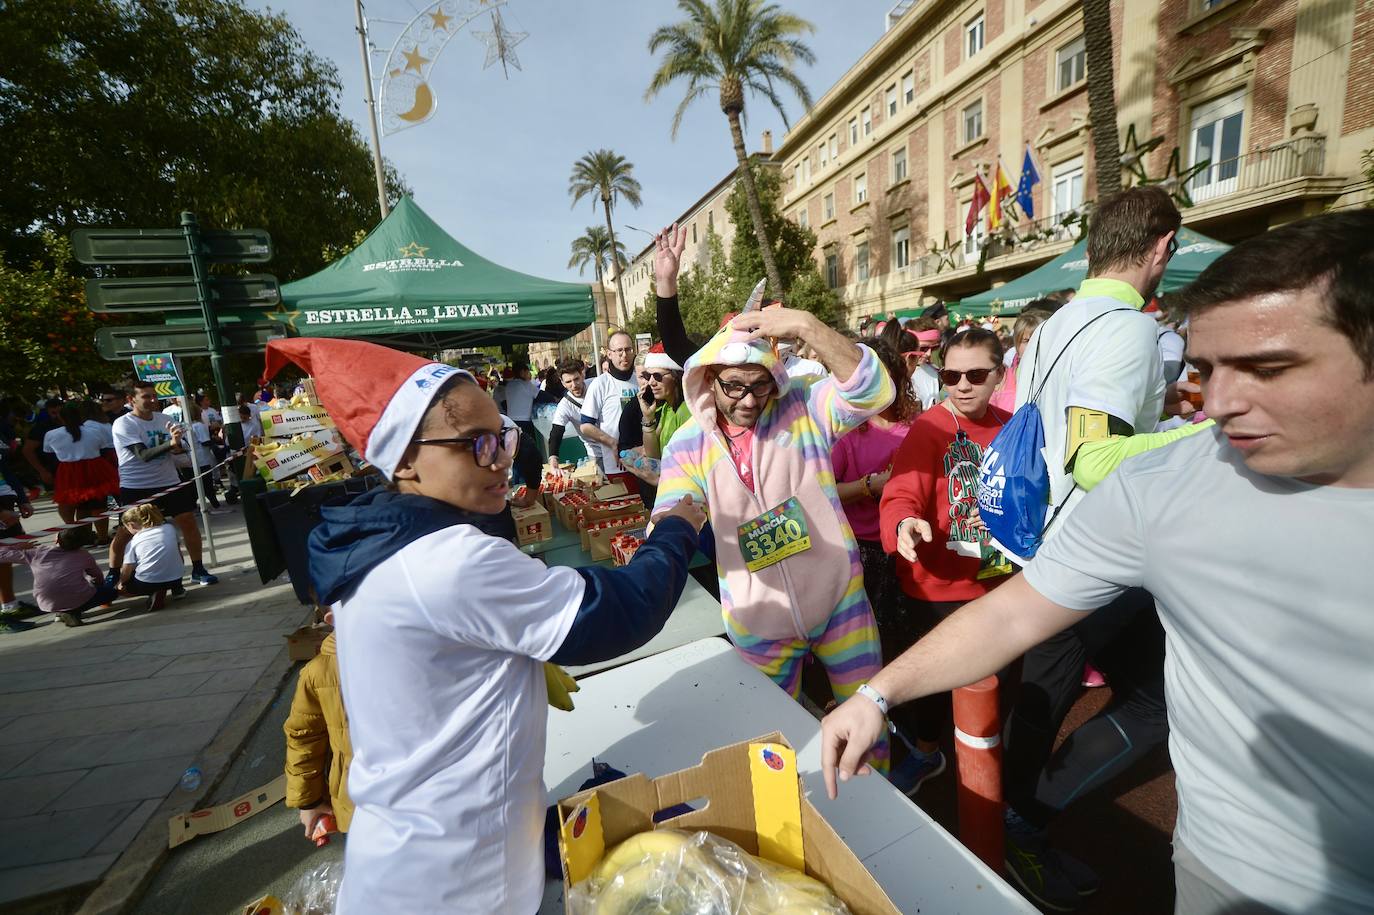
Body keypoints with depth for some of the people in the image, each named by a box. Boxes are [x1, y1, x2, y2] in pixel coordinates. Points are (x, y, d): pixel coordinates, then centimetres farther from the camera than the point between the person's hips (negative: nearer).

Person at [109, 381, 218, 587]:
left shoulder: (164, 419, 4)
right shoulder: (123, 424, -11)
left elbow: (179, 450, 5)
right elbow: (143, 455, -23)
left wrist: (177, 441, -18)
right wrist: (170, 443, -38)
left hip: (170, 483, 4)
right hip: (136, 487, -4)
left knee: (188, 522, 1)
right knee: (125, 531, 3)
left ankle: (198, 569, 12)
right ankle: (112, 575, 24)